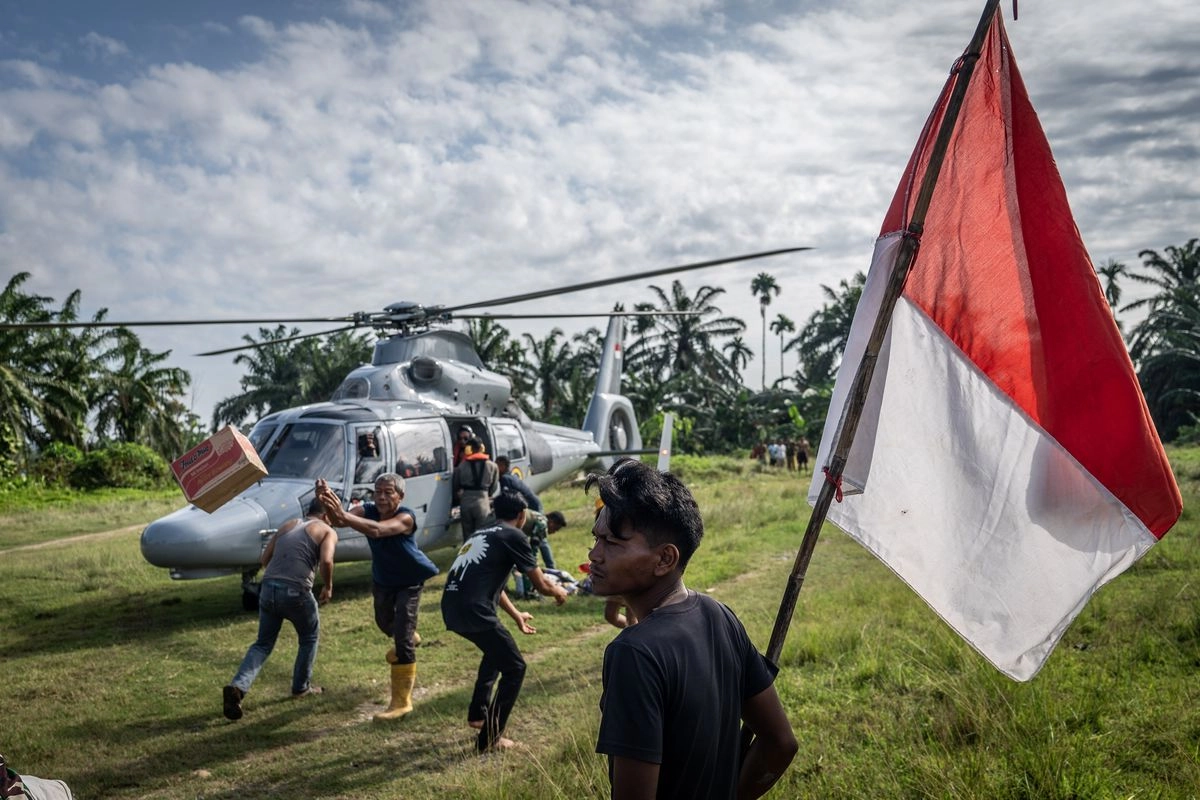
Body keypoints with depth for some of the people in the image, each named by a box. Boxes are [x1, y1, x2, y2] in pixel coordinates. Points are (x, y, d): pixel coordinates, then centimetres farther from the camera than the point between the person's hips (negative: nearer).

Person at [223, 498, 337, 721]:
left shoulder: (287, 525, 22)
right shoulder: (327, 531, 6)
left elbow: (265, 558, 19)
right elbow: (326, 561, -12)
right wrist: (328, 587, 3)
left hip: (268, 587, 5)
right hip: (296, 592, -4)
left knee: (263, 643, 16)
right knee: (310, 637, 23)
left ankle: (238, 687, -5)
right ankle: (301, 687, 32)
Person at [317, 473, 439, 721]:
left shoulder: (406, 517, -33)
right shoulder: (368, 511, -19)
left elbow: (377, 530, -53)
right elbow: (339, 521, -39)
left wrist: (344, 515, -65)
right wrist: (328, 502, -60)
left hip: (409, 581, -6)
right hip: (383, 580, 6)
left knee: (403, 637, -14)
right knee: (384, 623, 28)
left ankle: (402, 701, -6)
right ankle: (409, 638, 64)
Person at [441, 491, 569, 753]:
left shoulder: (482, 533, 25)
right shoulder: (513, 536, 1)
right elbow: (541, 585, 4)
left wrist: (516, 615, 46)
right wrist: (558, 591, 27)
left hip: (452, 608, 8)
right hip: (474, 611, -8)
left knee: (496, 650, 33)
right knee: (514, 668, 7)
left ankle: (478, 713, 37)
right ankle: (489, 739, 7)